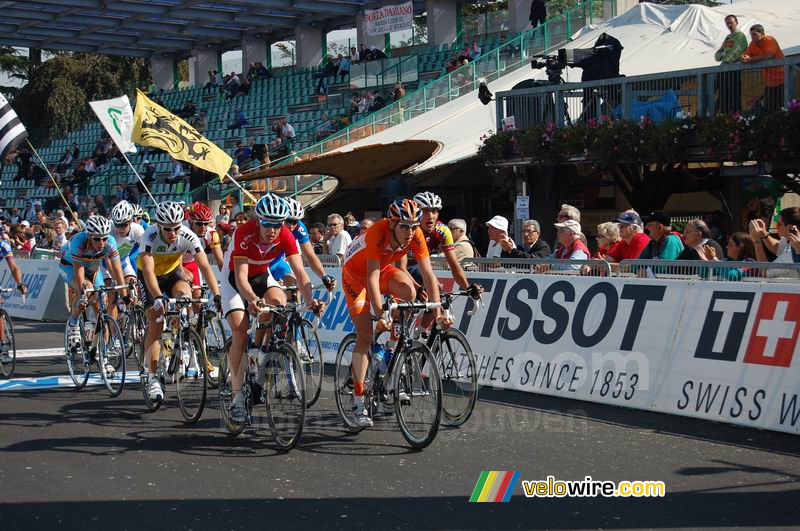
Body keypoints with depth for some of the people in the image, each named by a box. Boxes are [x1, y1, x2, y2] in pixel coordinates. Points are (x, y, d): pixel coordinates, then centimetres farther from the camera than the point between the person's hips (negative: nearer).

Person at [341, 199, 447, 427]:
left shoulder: (416, 235, -23)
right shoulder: (377, 233, -36)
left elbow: (428, 274, -22)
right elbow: (372, 278, -39)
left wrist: (438, 312, -29)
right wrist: (379, 315, -46)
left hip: (384, 269, 4)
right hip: (355, 273, -4)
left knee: (408, 290, -29)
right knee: (365, 335, -12)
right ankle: (358, 401, -7)